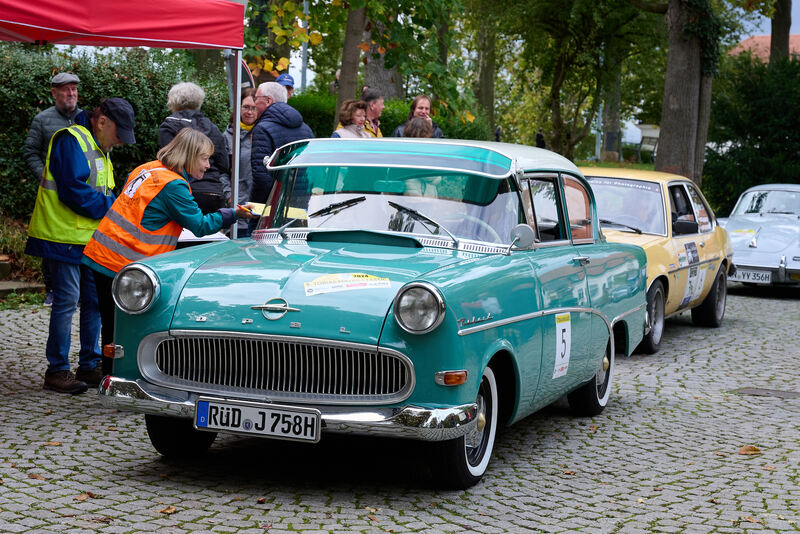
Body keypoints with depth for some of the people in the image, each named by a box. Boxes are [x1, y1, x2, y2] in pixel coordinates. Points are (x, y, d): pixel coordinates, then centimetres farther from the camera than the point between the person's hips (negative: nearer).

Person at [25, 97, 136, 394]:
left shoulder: (100, 149, 19)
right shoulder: (72, 141, -12)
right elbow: (73, 191, -22)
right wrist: (114, 208, -17)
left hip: (91, 240, 10)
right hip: (65, 236, -10)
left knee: (94, 300, 10)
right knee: (67, 300, -8)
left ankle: (89, 366, 19)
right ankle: (57, 370, 0)